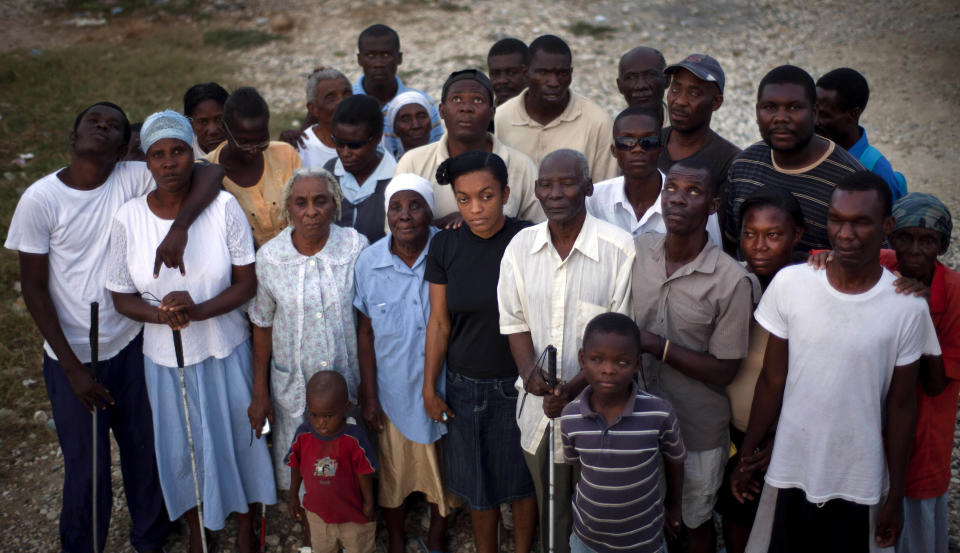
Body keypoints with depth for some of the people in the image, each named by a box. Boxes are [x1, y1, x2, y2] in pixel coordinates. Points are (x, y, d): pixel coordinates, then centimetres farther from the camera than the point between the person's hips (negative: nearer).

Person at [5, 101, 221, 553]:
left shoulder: (133, 179, -9)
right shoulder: (39, 199, -14)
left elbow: (209, 173, -18)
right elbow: (34, 287, -9)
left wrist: (179, 227, -36)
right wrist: (73, 367, -10)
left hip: (130, 345, 2)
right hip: (73, 357, -2)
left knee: (145, 450, 17)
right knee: (86, 466, 11)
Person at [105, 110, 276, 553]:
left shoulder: (223, 207, -13)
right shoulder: (128, 218, -10)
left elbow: (247, 282, -9)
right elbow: (122, 297, -2)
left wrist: (197, 311, -25)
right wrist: (161, 314, -22)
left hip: (225, 350, -1)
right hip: (165, 356, 1)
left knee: (238, 437, 14)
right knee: (180, 447, 17)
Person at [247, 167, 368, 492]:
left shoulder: (356, 247, -10)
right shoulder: (270, 257, -8)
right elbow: (262, 326, 2)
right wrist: (260, 392, 4)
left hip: (349, 380, 0)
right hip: (293, 387, 1)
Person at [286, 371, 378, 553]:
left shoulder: (354, 438, -25)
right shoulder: (303, 435, -18)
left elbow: (364, 473, -13)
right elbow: (296, 466, -1)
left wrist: (368, 504, -4)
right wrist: (292, 496, 9)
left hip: (352, 512, -2)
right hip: (317, 511, 2)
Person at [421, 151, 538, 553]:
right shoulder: (445, 246, -5)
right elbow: (439, 322, 1)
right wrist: (429, 388, 2)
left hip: (520, 384, -2)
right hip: (466, 386, 2)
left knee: (522, 480, 14)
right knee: (477, 485, 15)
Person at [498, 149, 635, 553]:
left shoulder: (619, 248, -16)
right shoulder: (521, 246, -2)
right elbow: (515, 322, 4)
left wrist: (575, 387, -22)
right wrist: (530, 371, -14)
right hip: (539, 406, 4)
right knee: (550, 507, 21)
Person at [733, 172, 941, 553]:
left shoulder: (907, 307, -12)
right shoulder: (789, 284, -10)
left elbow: (901, 407, -4)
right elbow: (772, 382, -1)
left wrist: (896, 496, 1)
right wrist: (746, 456, 3)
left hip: (860, 483, -1)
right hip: (790, 472, 1)